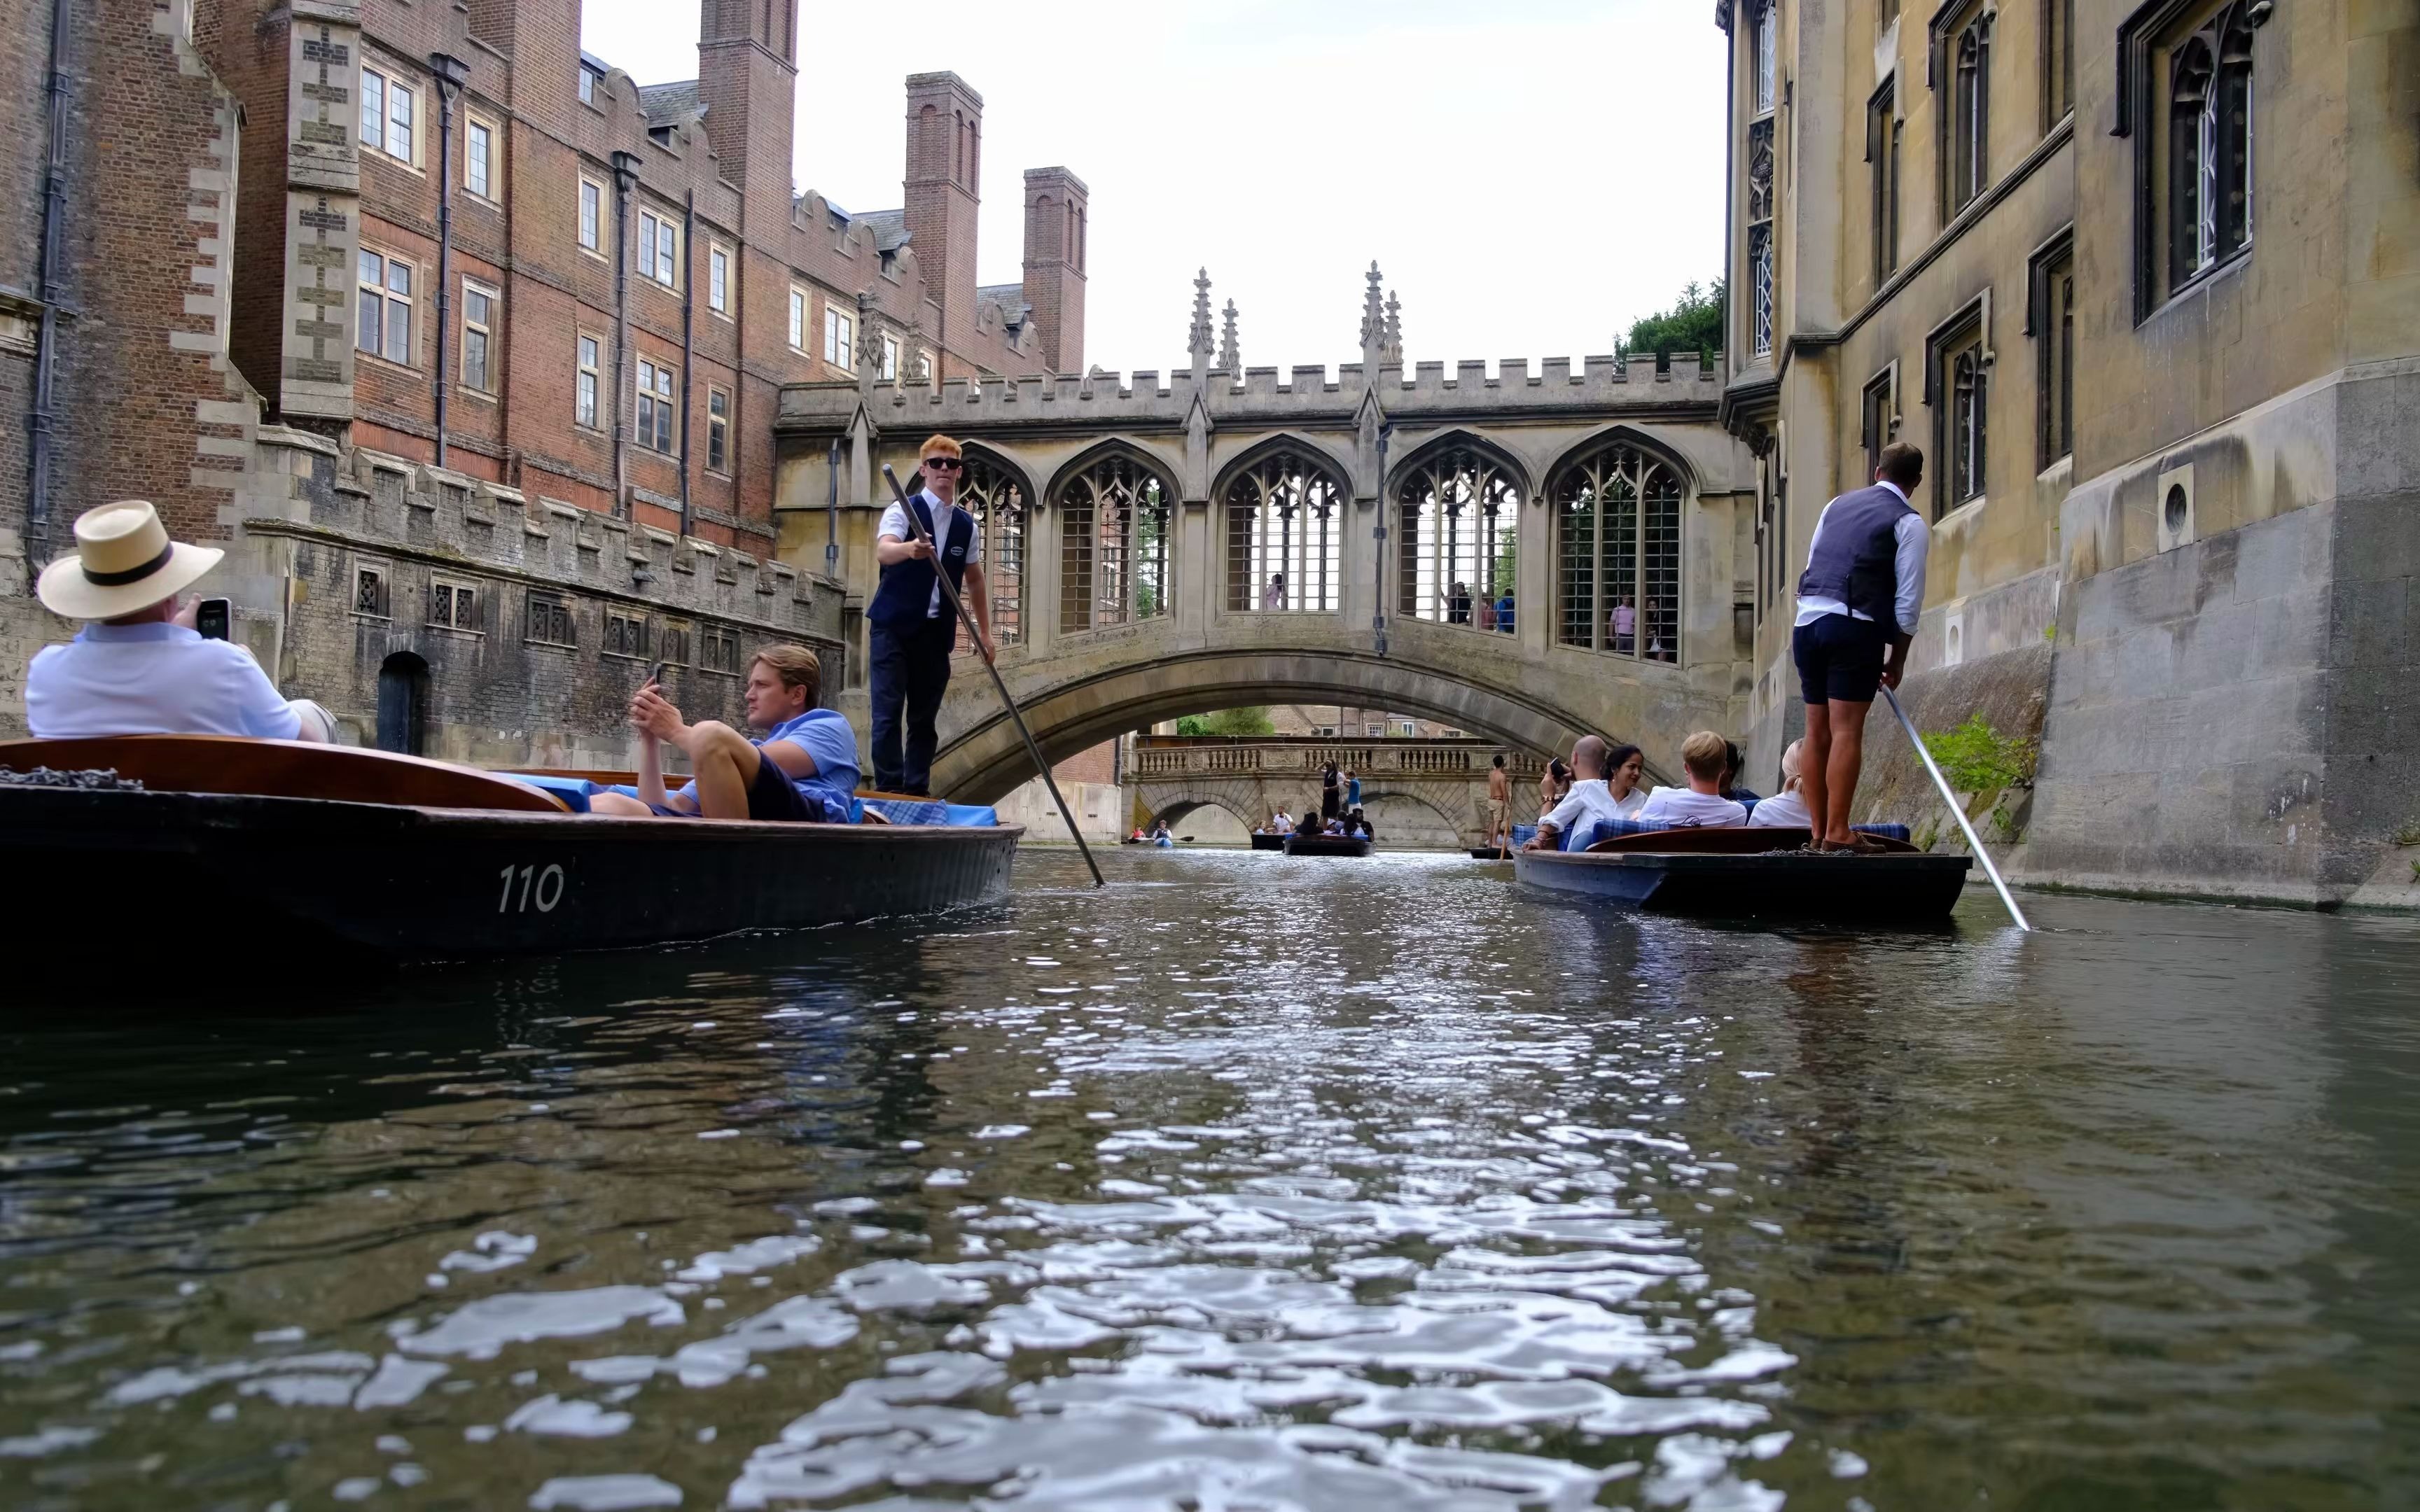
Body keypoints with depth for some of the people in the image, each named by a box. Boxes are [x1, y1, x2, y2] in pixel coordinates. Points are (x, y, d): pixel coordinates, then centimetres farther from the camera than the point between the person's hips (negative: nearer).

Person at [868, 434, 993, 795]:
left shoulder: (967, 526, 9)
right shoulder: (902, 510, -6)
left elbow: (974, 580, 19)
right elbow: (883, 552, -25)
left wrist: (984, 632, 16)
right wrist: (909, 549, -47)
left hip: (936, 631, 4)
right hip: (893, 626, -4)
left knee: (924, 717, 7)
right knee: (888, 713, -8)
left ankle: (917, 792, 13)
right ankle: (889, 790, -6)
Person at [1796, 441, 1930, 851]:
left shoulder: (1837, 505, 18)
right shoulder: (1910, 523, 1)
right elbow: (1908, 602, -3)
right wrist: (1897, 661, 5)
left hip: (1807, 619, 6)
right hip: (1855, 628, -5)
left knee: (1816, 729, 9)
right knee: (1847, 729, -6)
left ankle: (1817, 830, 13)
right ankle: (1837, 833, -8)